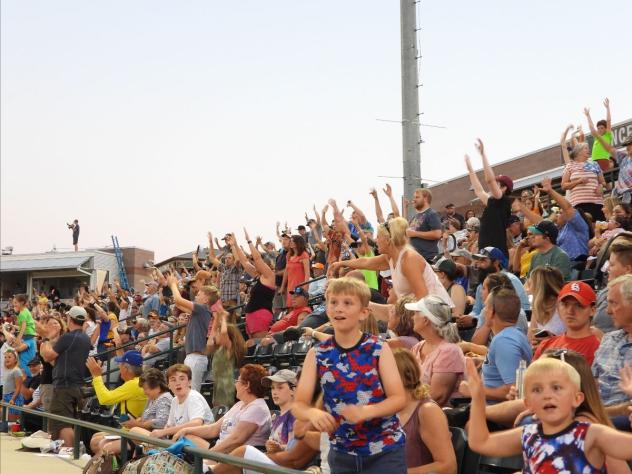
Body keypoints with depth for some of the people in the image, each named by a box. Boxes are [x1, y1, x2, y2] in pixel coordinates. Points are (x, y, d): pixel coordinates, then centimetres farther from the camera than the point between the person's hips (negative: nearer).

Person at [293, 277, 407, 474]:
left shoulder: (378, 348, -7)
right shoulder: (317, 354, -1)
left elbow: (399, 398, -10)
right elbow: (299, 404, -4)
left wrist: (366, 411, -27)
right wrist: (314, 413, -27)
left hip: (385, 450, -2)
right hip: (342, 453, 3)